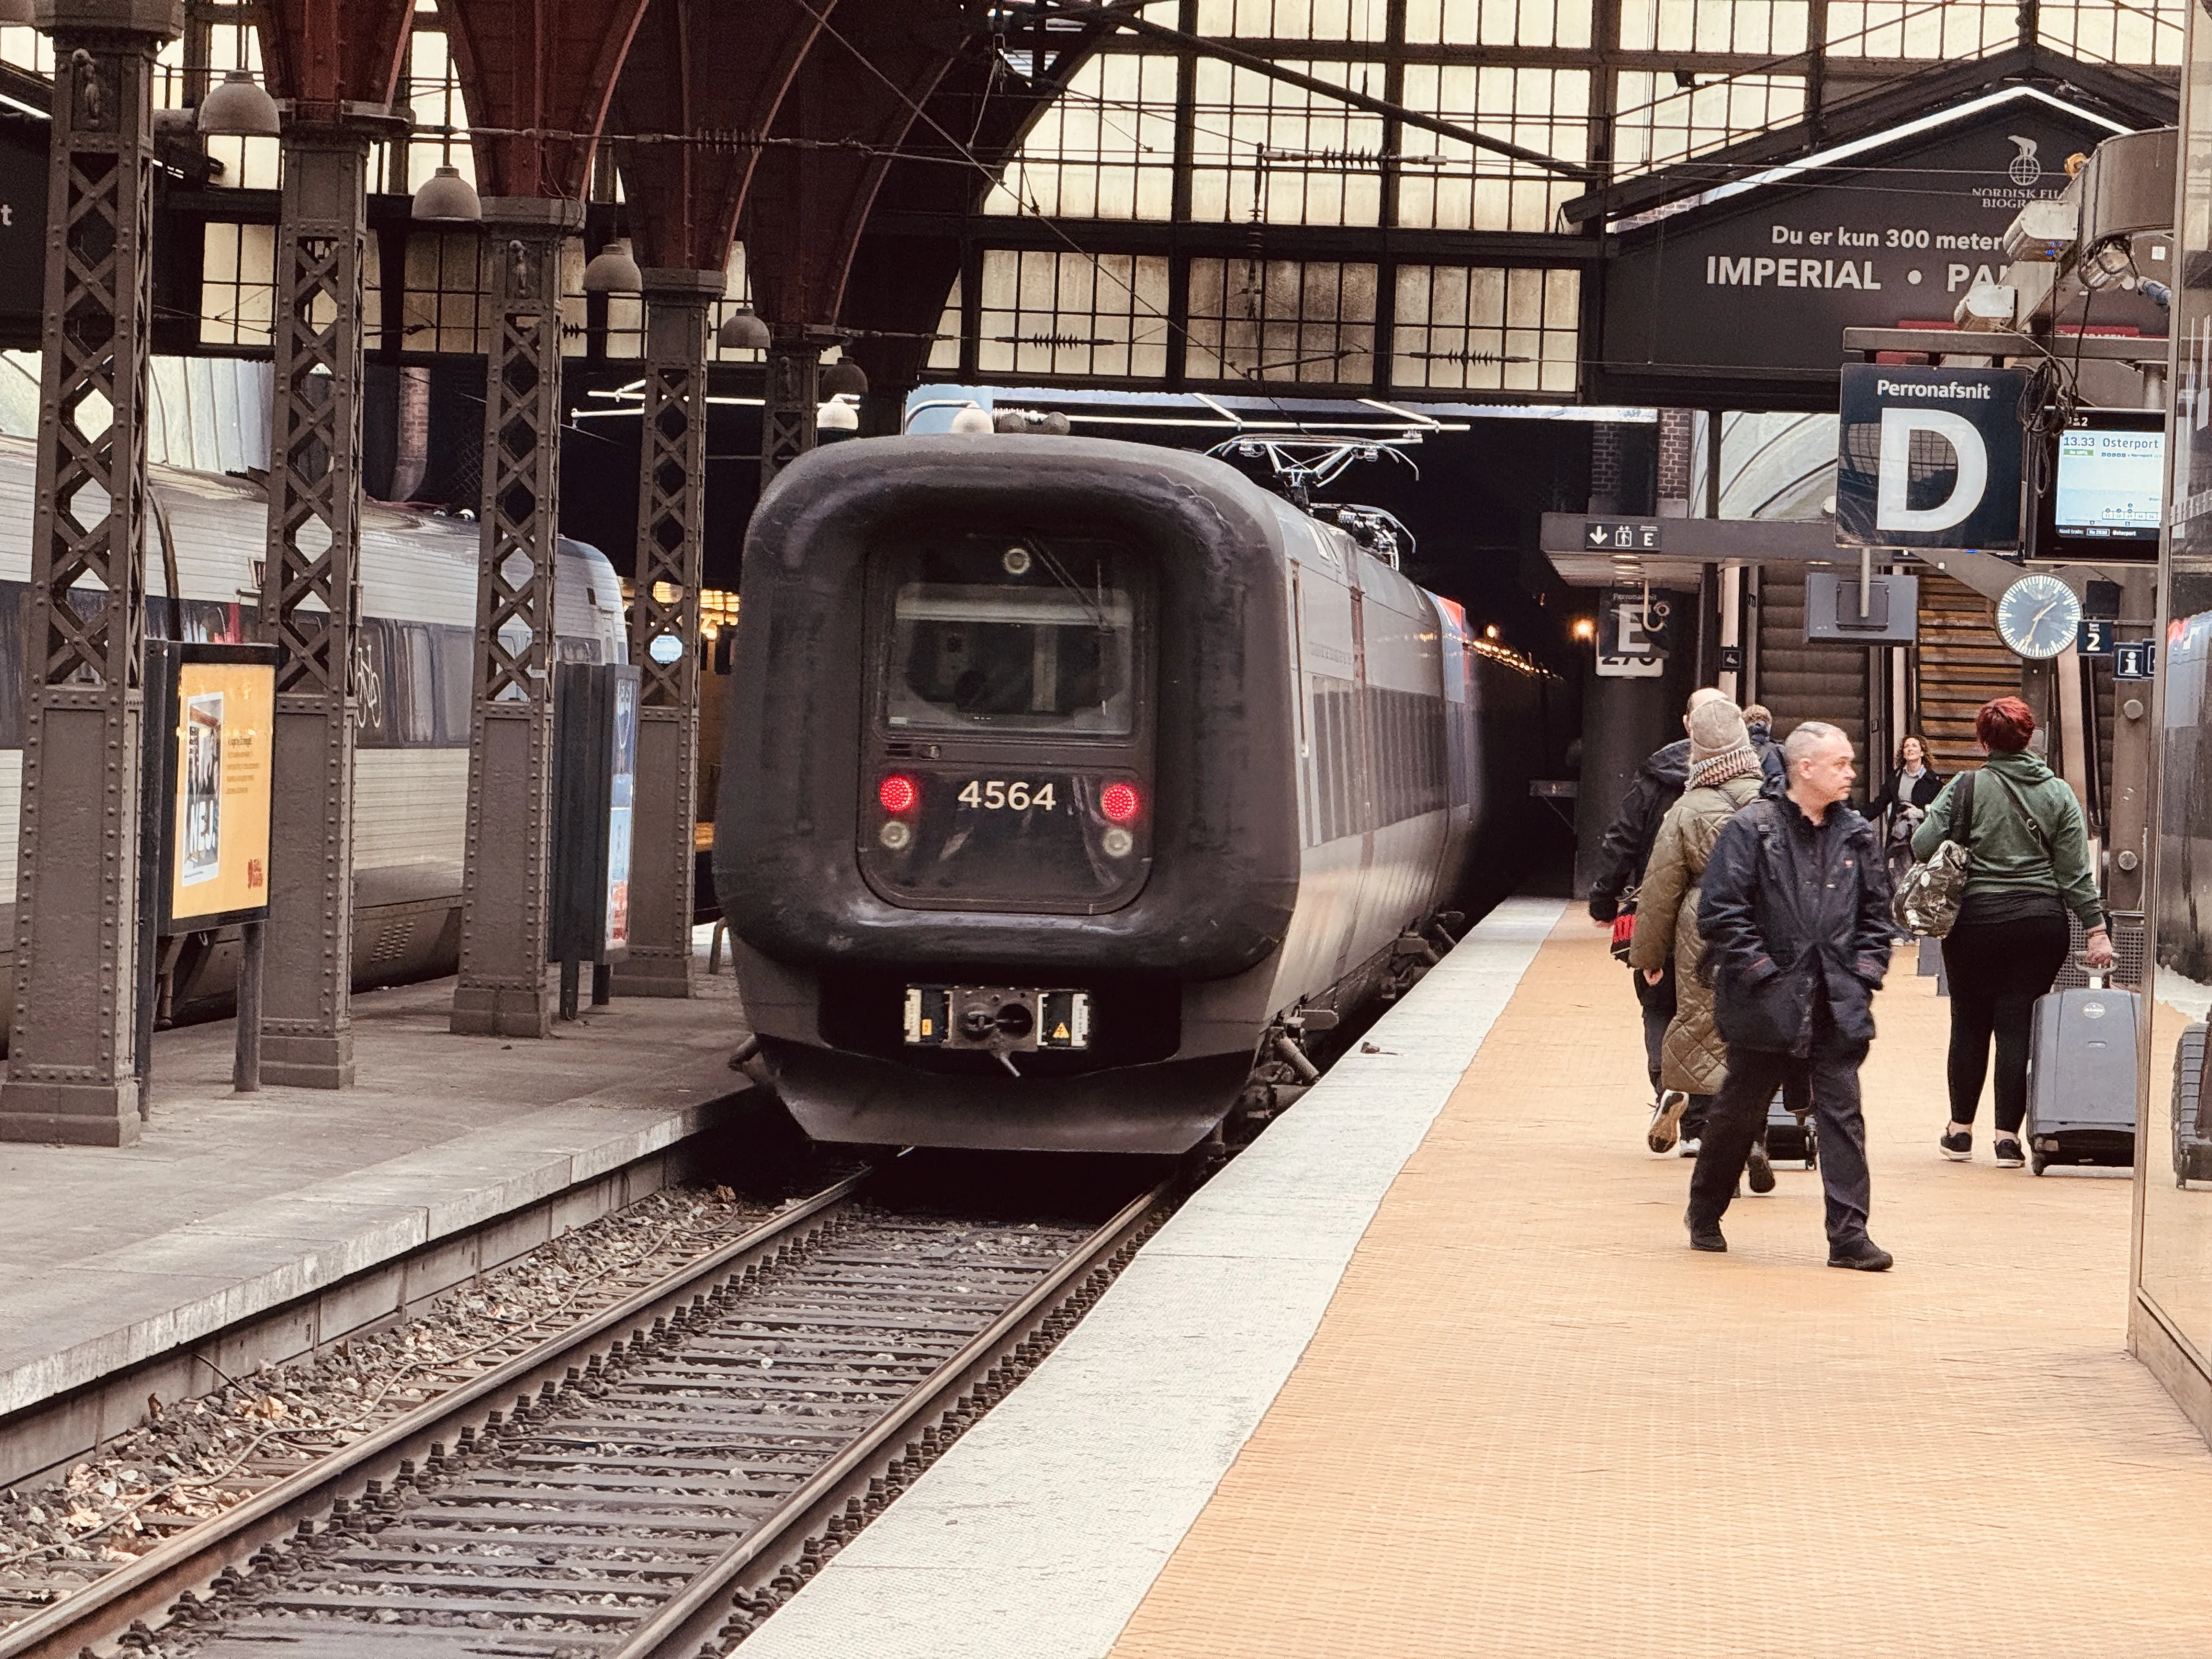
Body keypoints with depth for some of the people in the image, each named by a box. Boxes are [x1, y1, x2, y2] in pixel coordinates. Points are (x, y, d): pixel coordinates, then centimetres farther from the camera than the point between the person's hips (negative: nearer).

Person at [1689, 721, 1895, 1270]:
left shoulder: (1856, 835, 8)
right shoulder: (1753, 829, -7)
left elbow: (1876, 911, 17)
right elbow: (1720, 911, -10)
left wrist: (1865, 972, 5)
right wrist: (1762, 971, -12)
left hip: (1836, 1006, 3)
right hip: (1768, 1003, -3)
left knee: (1842, 1114, -4)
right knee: (1739, 1112, 11)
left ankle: (1849, 1234, -4)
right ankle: (1704, 1214, 30)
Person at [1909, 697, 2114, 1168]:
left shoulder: (1966, 788, -5)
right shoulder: (2058, 794, 3)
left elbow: (1923, 844, -9)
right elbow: (2076, 872, 0)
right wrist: (2096, 929, 3)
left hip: (1975, 921, -1)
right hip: (2041, 922, 1)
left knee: (1970, 1025, 11)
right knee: (2018, 1026, 3)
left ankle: (1960, 1130, 19)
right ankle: (2008, 1137, 1)